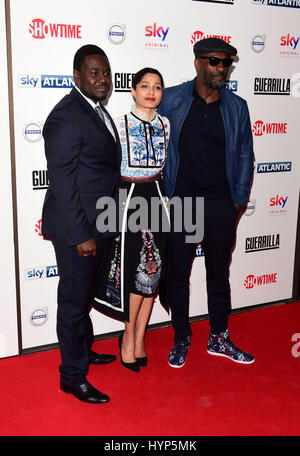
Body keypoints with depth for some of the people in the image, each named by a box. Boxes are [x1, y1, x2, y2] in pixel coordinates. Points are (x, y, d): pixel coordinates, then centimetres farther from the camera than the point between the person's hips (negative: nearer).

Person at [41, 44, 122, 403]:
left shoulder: (97, 111, 12)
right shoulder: (66, 117, -18)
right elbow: (61, 182, -21)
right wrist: (81, 235, -22)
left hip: (97, 225, 9)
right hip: (76, 229, -9)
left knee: (85, 293, 23)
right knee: (74, 299, 3)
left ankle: (82, 350, 42)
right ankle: (73, 376, 18)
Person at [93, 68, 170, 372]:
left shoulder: (165, 125, 7)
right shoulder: (119, 125, -6)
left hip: (156, 198, 4)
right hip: (127, 199, -4)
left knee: (153, 273, 5)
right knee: (140, 272, -2)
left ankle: (138, 338, 21)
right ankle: (129, 336, 19)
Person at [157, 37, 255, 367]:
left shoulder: (236, 107, 3)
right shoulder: (171, 100, -3)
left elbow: (244, 156, 10)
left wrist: (239, 201, 6)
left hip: (221, 207, 2)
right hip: (180, 204, -2)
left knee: (219, 274, 14)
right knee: (178, 275, 9)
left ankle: (219, 339, 32)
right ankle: (181, 339, 28)